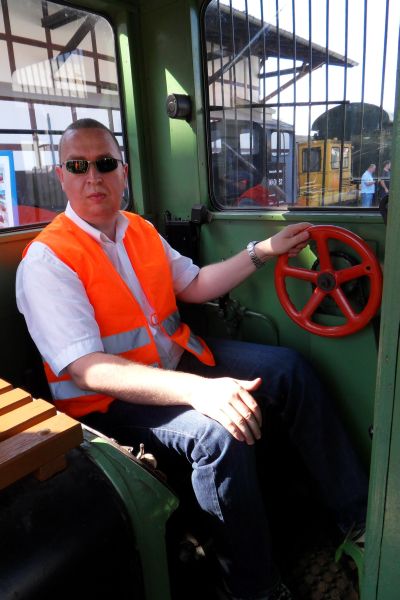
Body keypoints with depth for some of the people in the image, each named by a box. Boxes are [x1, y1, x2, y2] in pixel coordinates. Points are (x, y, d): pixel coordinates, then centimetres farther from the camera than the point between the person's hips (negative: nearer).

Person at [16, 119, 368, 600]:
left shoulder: (141, 231, 8)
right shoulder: (46, 260, -16)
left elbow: (195, 285, 16)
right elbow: (86, 369, -26)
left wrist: (263, 251, 9)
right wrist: (197, 389, -38)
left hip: (178, 361, 8)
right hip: (109, 398, -7)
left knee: (288, 367, 1)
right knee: (219, 434, -32)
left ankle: (357, 513, 14)